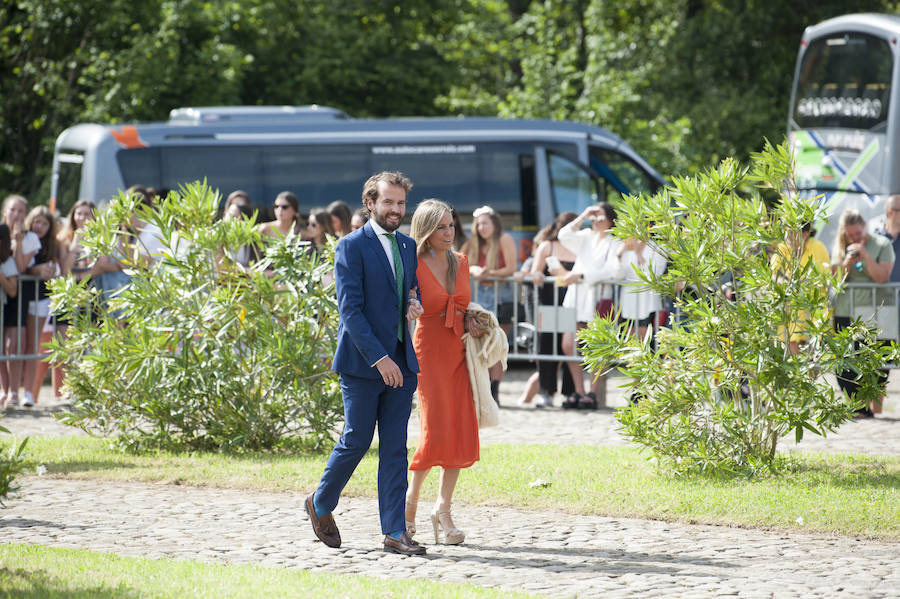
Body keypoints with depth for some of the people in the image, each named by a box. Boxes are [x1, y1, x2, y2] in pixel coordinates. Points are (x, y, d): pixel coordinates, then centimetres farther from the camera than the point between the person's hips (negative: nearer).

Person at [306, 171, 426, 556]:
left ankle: (394, 531, 4)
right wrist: (379, 358, -19)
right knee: (356, 442, 1)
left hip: (400, 362, 6)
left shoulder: (407, 246, 13)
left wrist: (414, 305, 0)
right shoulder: (352, 247, -8)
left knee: (395, 448, 3)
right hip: (362, 362, -6)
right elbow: (350, 309, -14)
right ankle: (321, 505, 25)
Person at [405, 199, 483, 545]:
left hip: (459, 354, 5)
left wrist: (471, 324, 5)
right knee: (436, 432, -12)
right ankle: (411, 497, 12)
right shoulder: (413, 267, -7)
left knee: (462, 434, -1)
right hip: (429, 353, -5)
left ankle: (443, 510, 8)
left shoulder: (460, 263, 10)